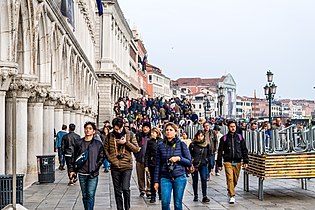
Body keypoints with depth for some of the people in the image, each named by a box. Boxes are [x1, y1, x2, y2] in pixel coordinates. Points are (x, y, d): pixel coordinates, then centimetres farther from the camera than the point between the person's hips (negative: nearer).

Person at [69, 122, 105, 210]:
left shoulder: (98, 144, 1)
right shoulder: (79, 143, 7)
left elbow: (101, 157, 1)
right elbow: (75, 157, 12)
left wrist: (96, 167, -9)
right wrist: (72, 169, 8)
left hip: (93, 174, -3)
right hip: (82, 173, 3)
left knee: (90, 194, -10)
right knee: (85, 195, 10)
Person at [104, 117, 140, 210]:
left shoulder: (130, 135, 1)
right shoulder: (109, 136, 4)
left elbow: (136, 149, 1)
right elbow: (106, 150, 7)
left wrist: (126, 142, -12)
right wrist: (112, 160, -5)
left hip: (127, 166, -2)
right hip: (115, 167, 2)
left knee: (125, 189, -11)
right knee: (117, 191, 9)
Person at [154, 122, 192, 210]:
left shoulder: (181, 144, 2)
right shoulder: (161, 146, 5)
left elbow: (189, 162, 4)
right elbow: (158, 165, 8)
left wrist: (179, 158, -13)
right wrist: (156, 181, 6)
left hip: (179, 177, -1)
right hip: (165, 178, 1)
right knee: (165, 202, -11)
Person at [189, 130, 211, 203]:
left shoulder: (207, 145, 5)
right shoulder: (192, 145, -2)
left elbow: (208, 154, 19)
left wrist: (206, 160, 9)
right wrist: (191, 165, -5)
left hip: (203, 165, 1)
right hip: (194, 165, -1)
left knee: (204, 179, -12)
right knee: (195, 180, 7)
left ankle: (204, 196, -12)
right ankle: (195, 196, 19)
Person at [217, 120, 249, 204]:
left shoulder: (240, 137, 9)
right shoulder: (224, 138, 3)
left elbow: (244, 150, 10)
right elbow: (220, 151, 5)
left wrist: (245, 161, 1)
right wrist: (219, 164, 3)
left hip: (237, 162, 2)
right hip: (228, 162, -2)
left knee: (235, 180, 9)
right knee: (230, 178, -13)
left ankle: (230, 190, 34)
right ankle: (232, 196, -9)